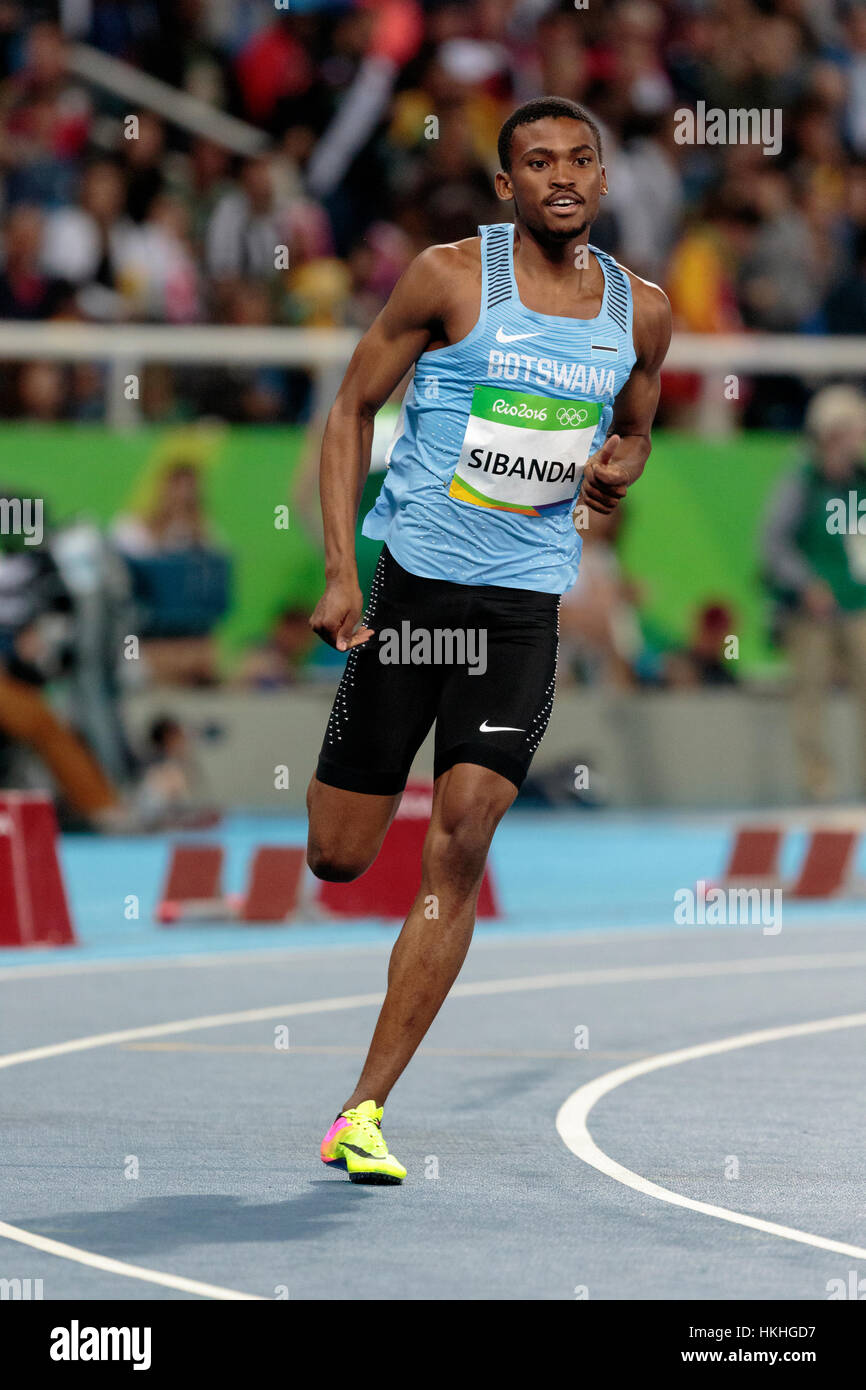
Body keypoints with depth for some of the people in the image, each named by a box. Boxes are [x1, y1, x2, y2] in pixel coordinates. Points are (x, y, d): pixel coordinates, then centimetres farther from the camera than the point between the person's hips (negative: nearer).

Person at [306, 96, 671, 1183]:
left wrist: (618, 468, -2)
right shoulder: (451, 278, -5)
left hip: (526, 604, 2)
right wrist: (340, 572, -9)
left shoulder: (641, 312, 7)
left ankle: (364, 1113, -8)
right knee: (337, 860, 0)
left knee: (458, 850, -12)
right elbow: (350, 410, 0)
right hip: (412, 580, -2)